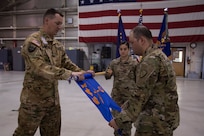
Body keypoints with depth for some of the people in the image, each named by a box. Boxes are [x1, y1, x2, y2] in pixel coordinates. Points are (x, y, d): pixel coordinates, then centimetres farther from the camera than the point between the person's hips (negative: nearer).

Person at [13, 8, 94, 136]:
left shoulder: (58, 45, 8)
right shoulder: (33, 41, -16)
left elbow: (67, 63, 11)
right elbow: (41, 68, -27)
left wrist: (82, 72, -8)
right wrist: (69, 74, -31)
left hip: (53, 99, 7)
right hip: (33, 100, -7)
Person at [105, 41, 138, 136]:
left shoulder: (134, 62, -7)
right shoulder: (114, 62, 2)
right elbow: (107, 76, 7)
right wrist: (108, 73, -15)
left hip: (129, 94, -3)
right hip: (116, 93, 3)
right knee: (116, 115, 13)